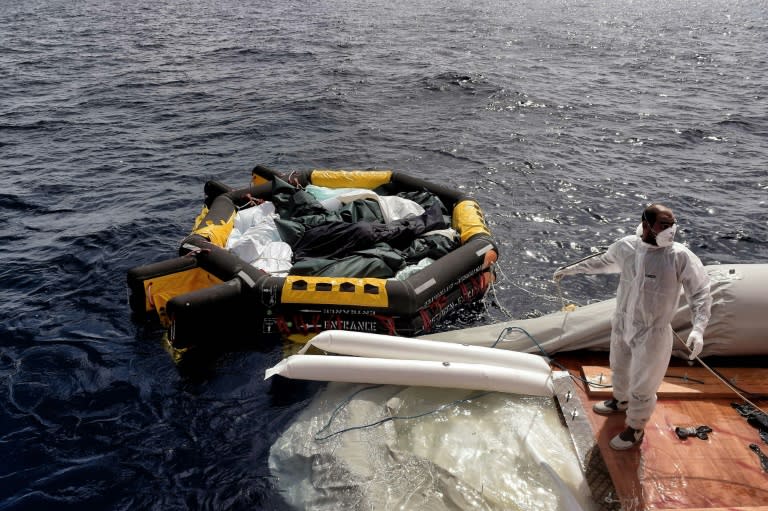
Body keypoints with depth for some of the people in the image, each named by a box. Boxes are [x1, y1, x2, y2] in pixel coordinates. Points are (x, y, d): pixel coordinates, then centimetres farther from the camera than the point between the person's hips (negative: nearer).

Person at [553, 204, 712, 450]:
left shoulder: (681, 256, -22)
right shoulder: (626, 245, -10)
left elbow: (700, 293, -16)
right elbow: (603, 262, 11)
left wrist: (698, 328, -30)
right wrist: (570, 269, 18)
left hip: (652, 333, -5)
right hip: (622, 324, 5)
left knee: (642, 386, 8)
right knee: (619, 367, 29)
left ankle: (635, 429, 34)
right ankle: (621, 400, 59)